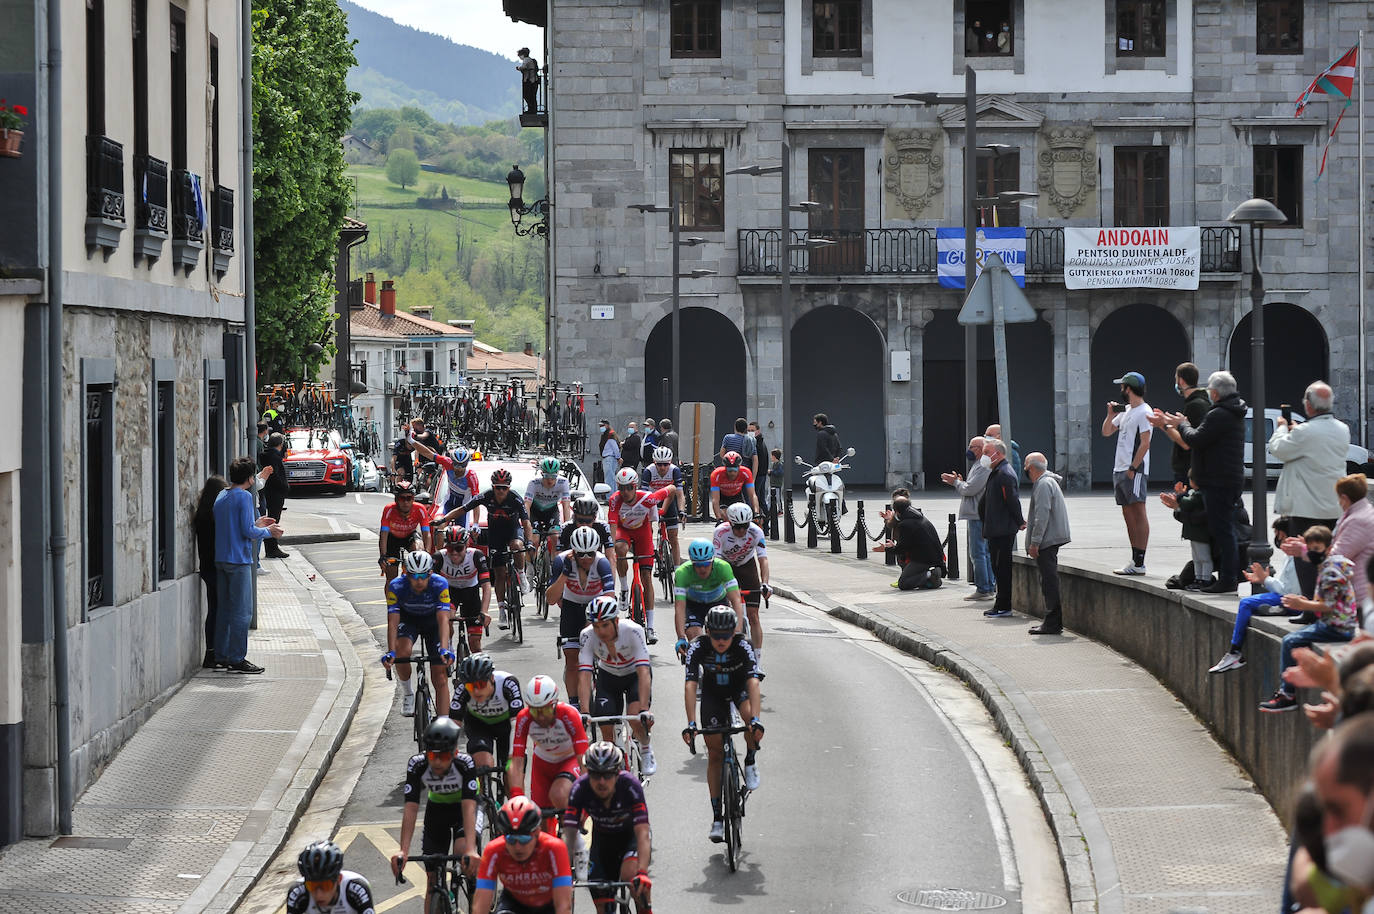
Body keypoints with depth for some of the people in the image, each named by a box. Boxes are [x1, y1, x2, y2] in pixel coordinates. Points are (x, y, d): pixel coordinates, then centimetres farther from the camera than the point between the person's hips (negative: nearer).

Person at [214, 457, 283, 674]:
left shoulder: (221, 496, 13)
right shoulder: (244, 497, -12)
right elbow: (248, 531, -17)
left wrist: (256, 524, 23)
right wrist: (268, 531, -1)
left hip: (220, 559, 9)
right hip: (239, 560, -9)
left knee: (224, 608, 14)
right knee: (242, 611, -5)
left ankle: (221, 656, 18)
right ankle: (236, 659, -6)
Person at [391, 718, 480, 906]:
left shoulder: (465, 763, -35)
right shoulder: (417, 765, -30)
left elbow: (469, 807, -42)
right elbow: (410, 809, -33)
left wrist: (470, 850, -54)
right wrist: (403, 850, -44)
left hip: (463, 806, -2)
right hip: (437, 808, 2)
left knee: (461, 851, -30)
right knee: (433, 878, -1)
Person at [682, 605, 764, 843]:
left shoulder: (742, 646, -33)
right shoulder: (698, 647, -30)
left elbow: (753, 682, -43)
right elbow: (690, 685, -38)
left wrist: (755, 720, -56)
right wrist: (691, 724, -49)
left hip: (740, 686, -1)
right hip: (712, 691, 1)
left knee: (750, 715, -35)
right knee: (715, 754, -1)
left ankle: (750, 762, -7)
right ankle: (717, 817, 6)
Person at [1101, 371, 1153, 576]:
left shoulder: (1144, 413, -10)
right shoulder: (1126, 411, 18)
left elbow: (1145, 443, -16)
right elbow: (1106, 432, 26)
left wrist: (1133, 468, -20)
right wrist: (1111, 414, 10)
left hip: (1135, 471, -10)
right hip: (1120, 469, 10)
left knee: (1139, 513, -10)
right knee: (1128, 515, 10)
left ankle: (1139, 563, -13)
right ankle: (1135, 560, 13)